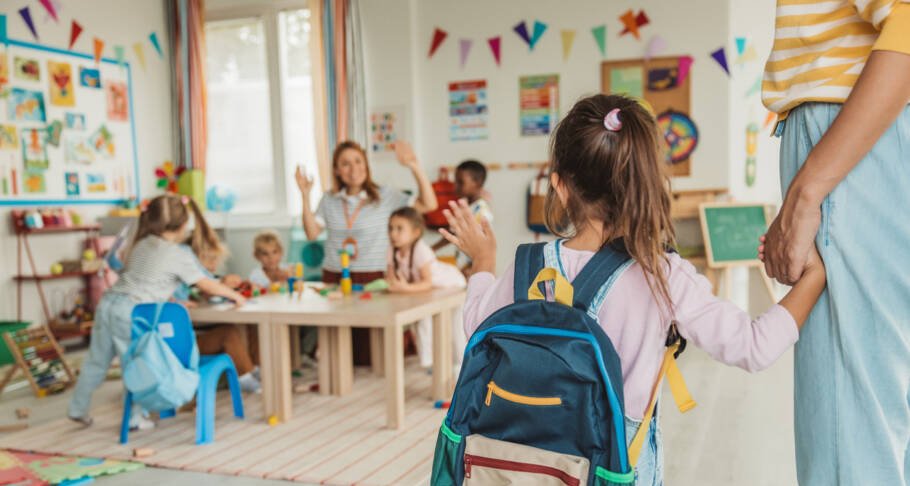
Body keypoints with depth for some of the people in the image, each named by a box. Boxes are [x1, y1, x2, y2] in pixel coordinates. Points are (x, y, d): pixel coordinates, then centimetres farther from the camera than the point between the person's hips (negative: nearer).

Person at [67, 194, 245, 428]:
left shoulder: (142, 244, 18)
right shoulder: (180, 256, -2)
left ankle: (78, 409, 30)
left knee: (97, 361, 18)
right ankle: (133, 419, 13)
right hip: (130, 312, -7)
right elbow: (207, 285, 5)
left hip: (108, 303, 7)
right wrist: (234, 295, 17)